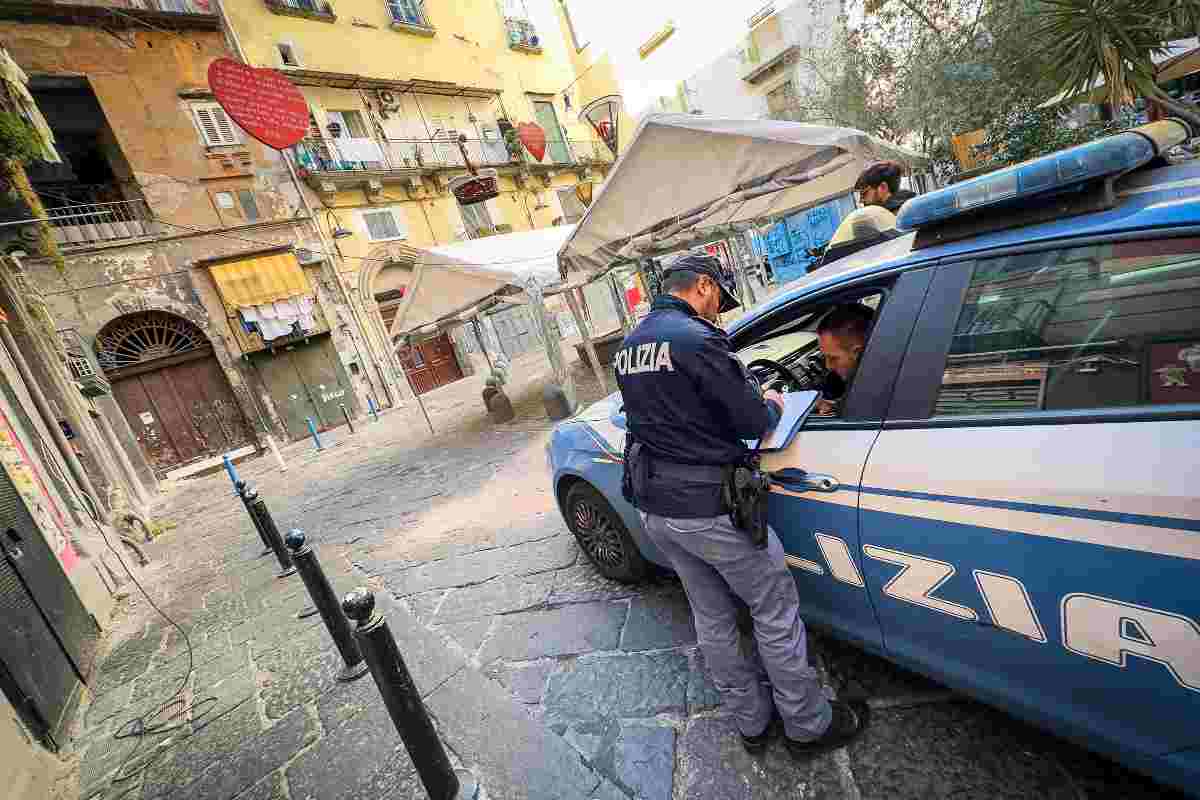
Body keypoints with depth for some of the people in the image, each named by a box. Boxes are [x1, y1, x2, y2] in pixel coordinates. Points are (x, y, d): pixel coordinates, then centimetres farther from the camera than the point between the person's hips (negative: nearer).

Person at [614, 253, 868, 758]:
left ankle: (752, 721, 40)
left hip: (653, 507, 9)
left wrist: (749, 399, 20)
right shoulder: (696, 339, -20)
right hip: (706, 508, -8)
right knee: (775, 609, 14)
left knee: (711, 617, 21)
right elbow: (751, 422, -17)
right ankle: (808, 726, 33)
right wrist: (772, 406, 7)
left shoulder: (628, 345, 8)